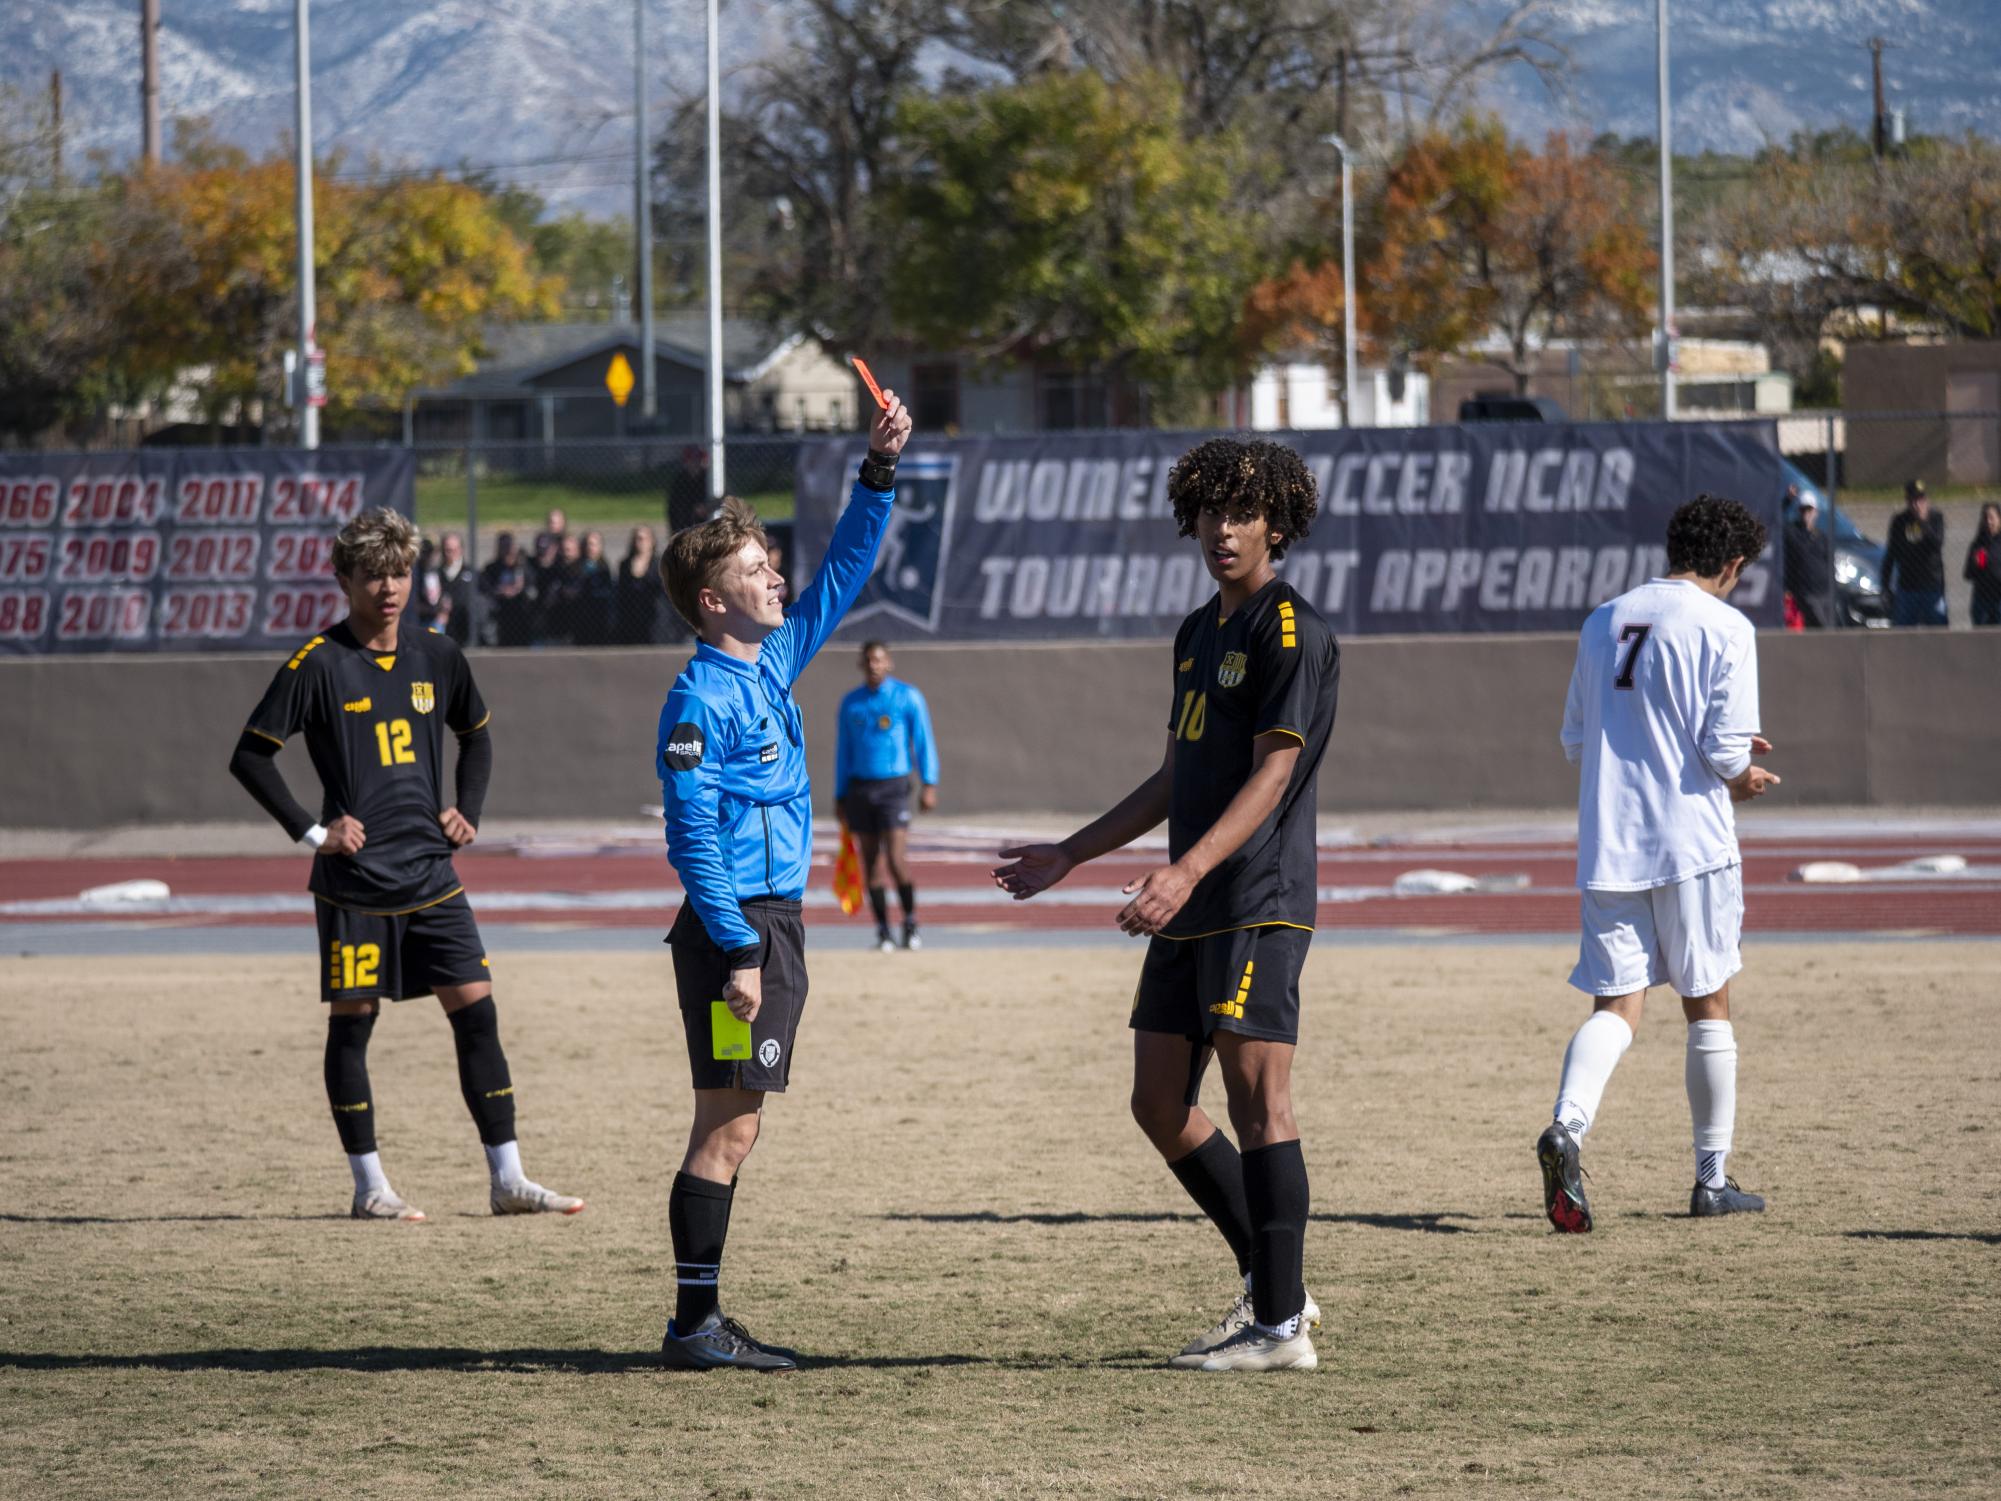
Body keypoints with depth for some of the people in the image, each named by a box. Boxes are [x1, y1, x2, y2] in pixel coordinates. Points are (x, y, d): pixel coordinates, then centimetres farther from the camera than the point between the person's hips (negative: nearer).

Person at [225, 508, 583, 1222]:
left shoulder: (436, 657, 7)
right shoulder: (318, 665, -7)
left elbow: (476, 735, 25)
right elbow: (250, 756, -5)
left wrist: (466, 810, 11)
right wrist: (311, 832, -10)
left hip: (431, 874, 4)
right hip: (355, 878, -4)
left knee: (477, 1013, -1)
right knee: (352, 1023, 1)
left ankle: (507, 1179, 3)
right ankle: (369, 1186, 9)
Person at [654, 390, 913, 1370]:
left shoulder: (774, 663, 12)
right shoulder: (701, 699, -12)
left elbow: (842, 574, 23)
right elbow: (691, 837, -17)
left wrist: (879, 472, 13)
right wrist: (738, 950, -22)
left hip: (774, 923, 9)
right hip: (736, 926, -9)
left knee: (736, 1127, 9)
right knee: (728, 1126, -8)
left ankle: (703, 1324, 11)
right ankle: (693, 1327, -7)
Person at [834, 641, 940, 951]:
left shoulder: (908, 697, -1)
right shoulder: (851, 703, 9)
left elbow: (923, 742, -3)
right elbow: (843, 751, 13)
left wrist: (929, 785, -13)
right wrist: (840, 797, 11)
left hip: (894, 787, -3)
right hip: (860, 787, 3)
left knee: (895, 861, -14)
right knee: (871, 862, 3)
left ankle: (911, 921, 4)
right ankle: (883, 931, 8)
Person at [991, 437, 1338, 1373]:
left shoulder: (1292, 633, -8)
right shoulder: (1198, 634, 19)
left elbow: (1272, 774, -17)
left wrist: (1188, 871, -28)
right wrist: (1070, 856, 27)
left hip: (1259, 904, -9)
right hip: (1190, 910, 9)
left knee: (1257, 1099, -11)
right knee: (1160, 1104, 8)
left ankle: (1280, 1328, -9)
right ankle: (1271, 1285, 18)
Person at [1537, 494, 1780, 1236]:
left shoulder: (1602, 622, 11)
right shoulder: (1723, 627, -7)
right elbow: (1726, 751, -13)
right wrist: (1742, 777, 12)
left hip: (1607, 842, 4)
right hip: (1690, 840, -4)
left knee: (1615, 1004, 3)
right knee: (1708, 1006, 10)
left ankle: (1566, 1126, -24)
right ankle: (1712, 1177, 15)